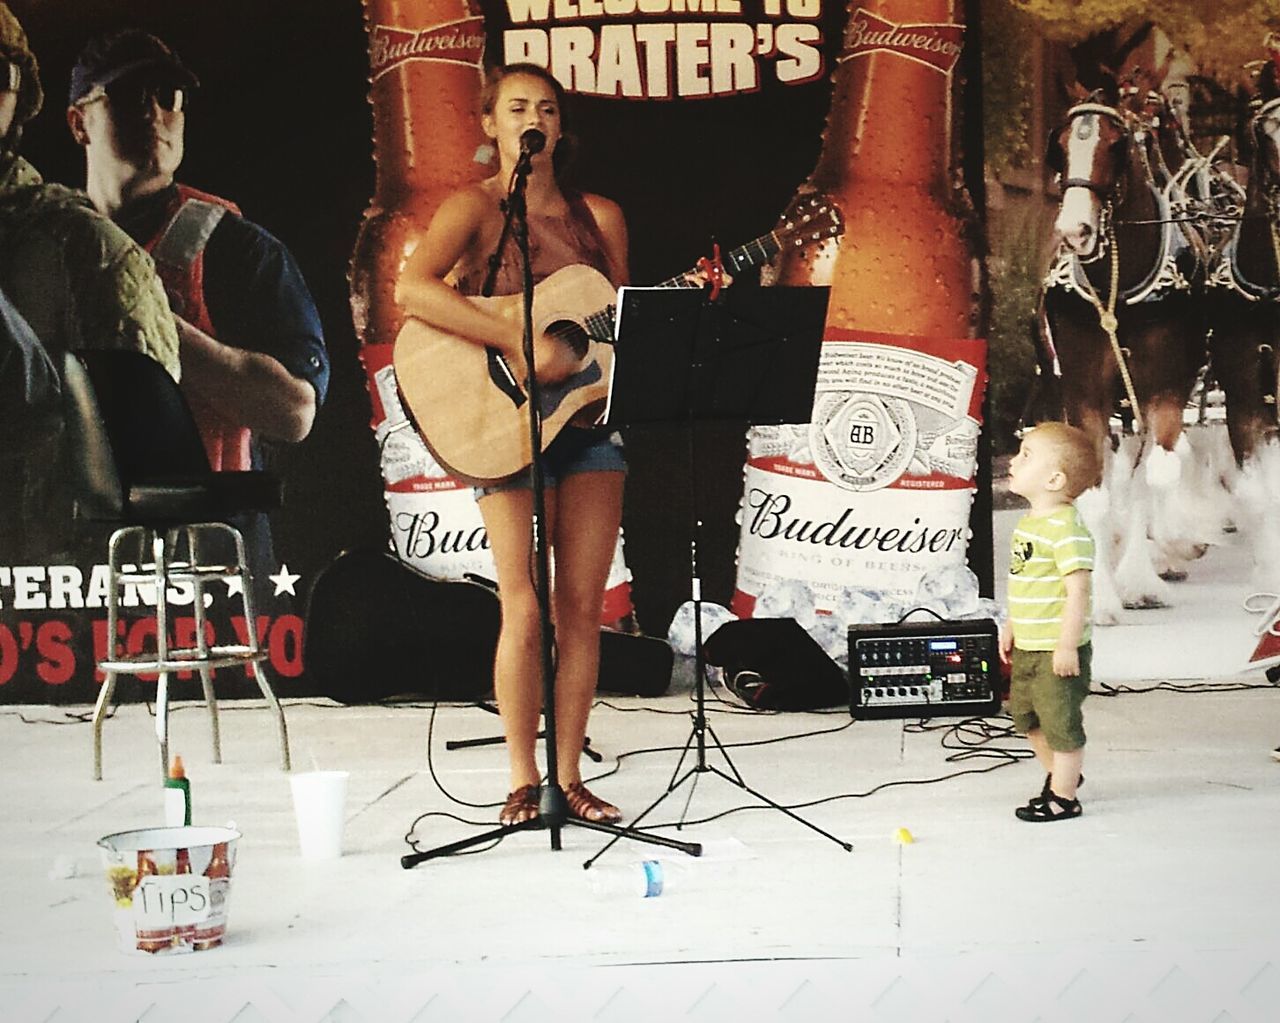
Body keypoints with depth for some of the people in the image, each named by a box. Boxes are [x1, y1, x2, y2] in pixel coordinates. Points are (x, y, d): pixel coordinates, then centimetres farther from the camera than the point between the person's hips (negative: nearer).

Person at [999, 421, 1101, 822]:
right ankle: (1060, 774, 41)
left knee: (1060, 721, 2)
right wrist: (1010, 627, 20)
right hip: (1028, 648, 10)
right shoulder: (1029, 522, 9)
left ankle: (1063, 797, 16)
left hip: (1058, 651, -10)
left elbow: (1078, 589, -24)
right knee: (1027, 716, 22)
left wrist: (1068, 644, -24)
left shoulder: (1066, 527, -21)